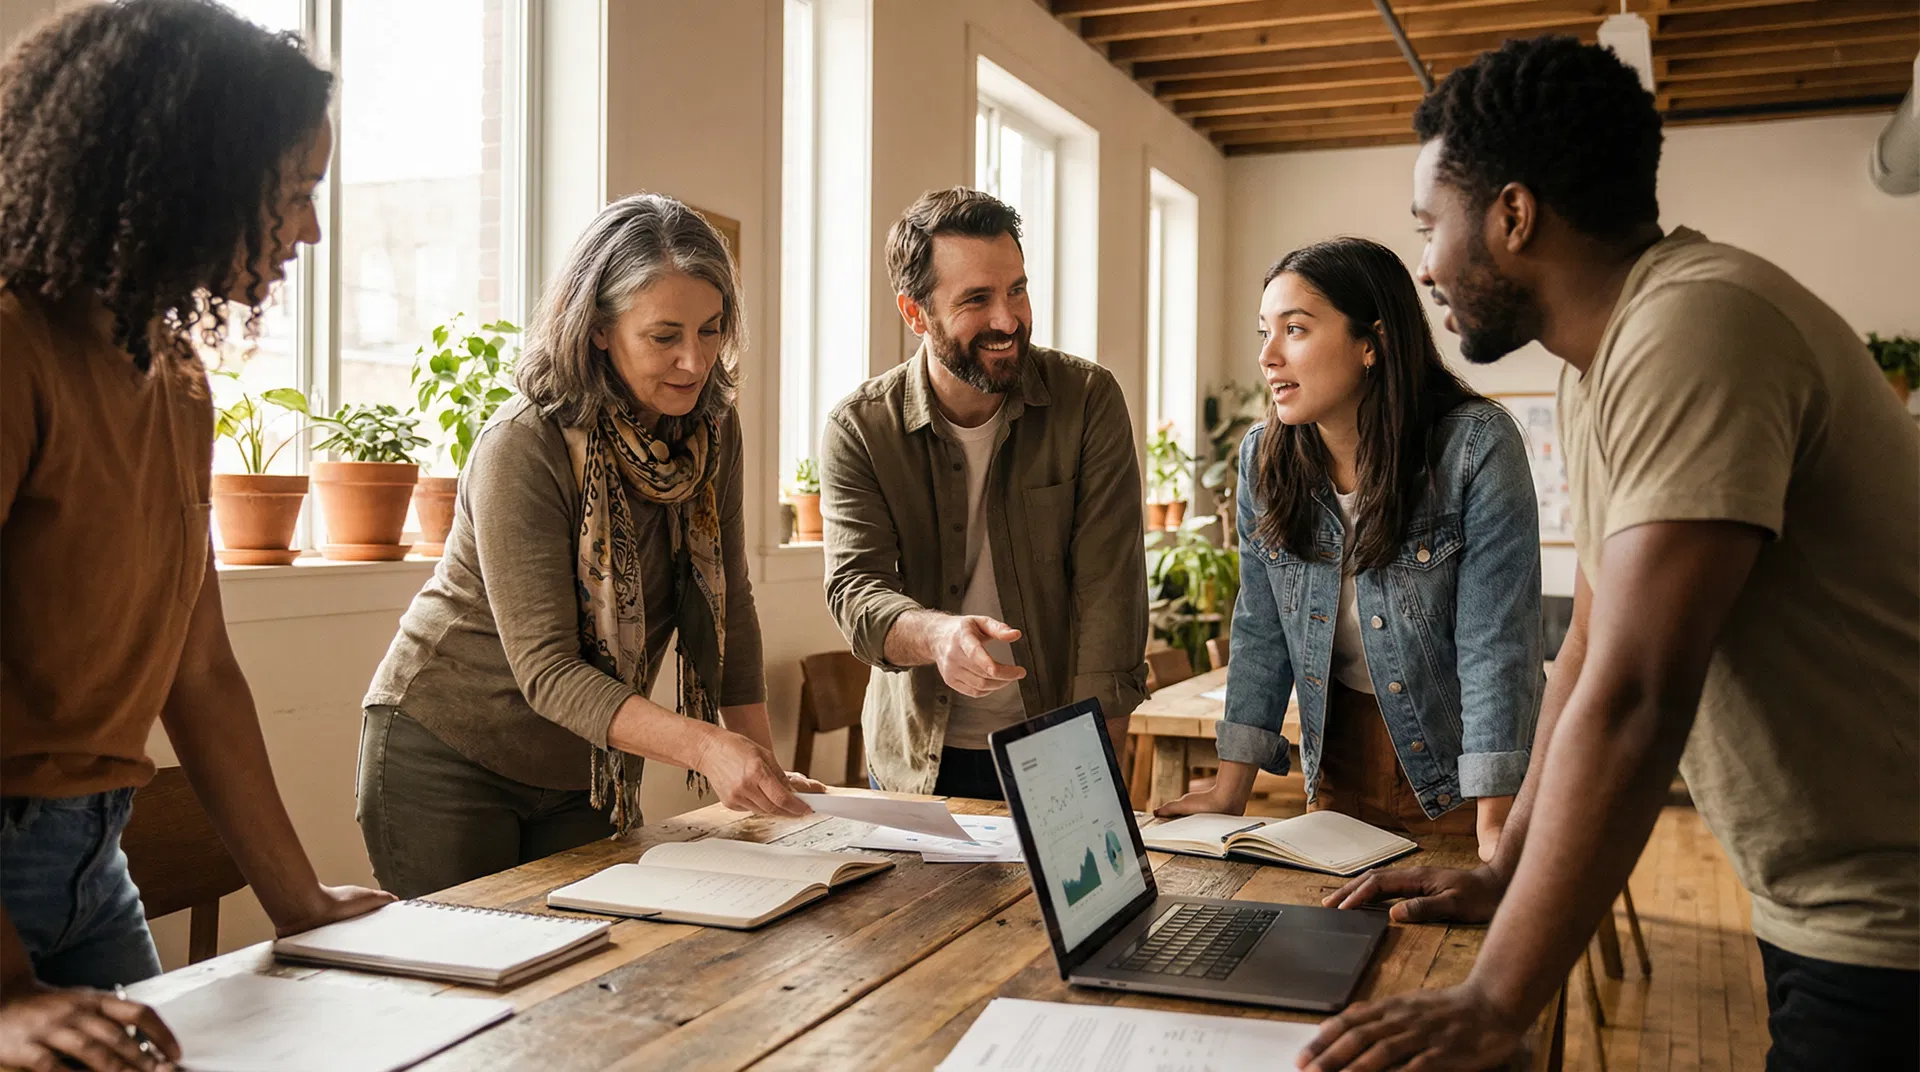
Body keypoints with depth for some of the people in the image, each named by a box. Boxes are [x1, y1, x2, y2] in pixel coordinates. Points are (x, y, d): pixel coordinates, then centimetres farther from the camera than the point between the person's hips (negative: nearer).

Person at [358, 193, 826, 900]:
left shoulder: (712, 430, -6)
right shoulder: (524, 446, -24)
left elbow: (723, 609, 0)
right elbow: (545, 668, -28)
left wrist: (761, 764, -11)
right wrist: (704, 746, -41)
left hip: (593, 770, 5)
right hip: (450, 755, -5)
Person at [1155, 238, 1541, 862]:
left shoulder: (1477, 447, -20)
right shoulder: (1263, 458, -6)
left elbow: (1495, 645, -22)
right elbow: (1261, 633, -1)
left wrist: (1494, 831, -26)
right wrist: (1230, 792, -5)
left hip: (1460, 778, -4)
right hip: (1340, 759, 4)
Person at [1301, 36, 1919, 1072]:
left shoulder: (1695, 326, -24)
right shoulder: (1603, 364, 8)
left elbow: (1635, 701, -30)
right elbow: (1589, 653, 13)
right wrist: (1501, 874, 12)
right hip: (1816, 908, 9)